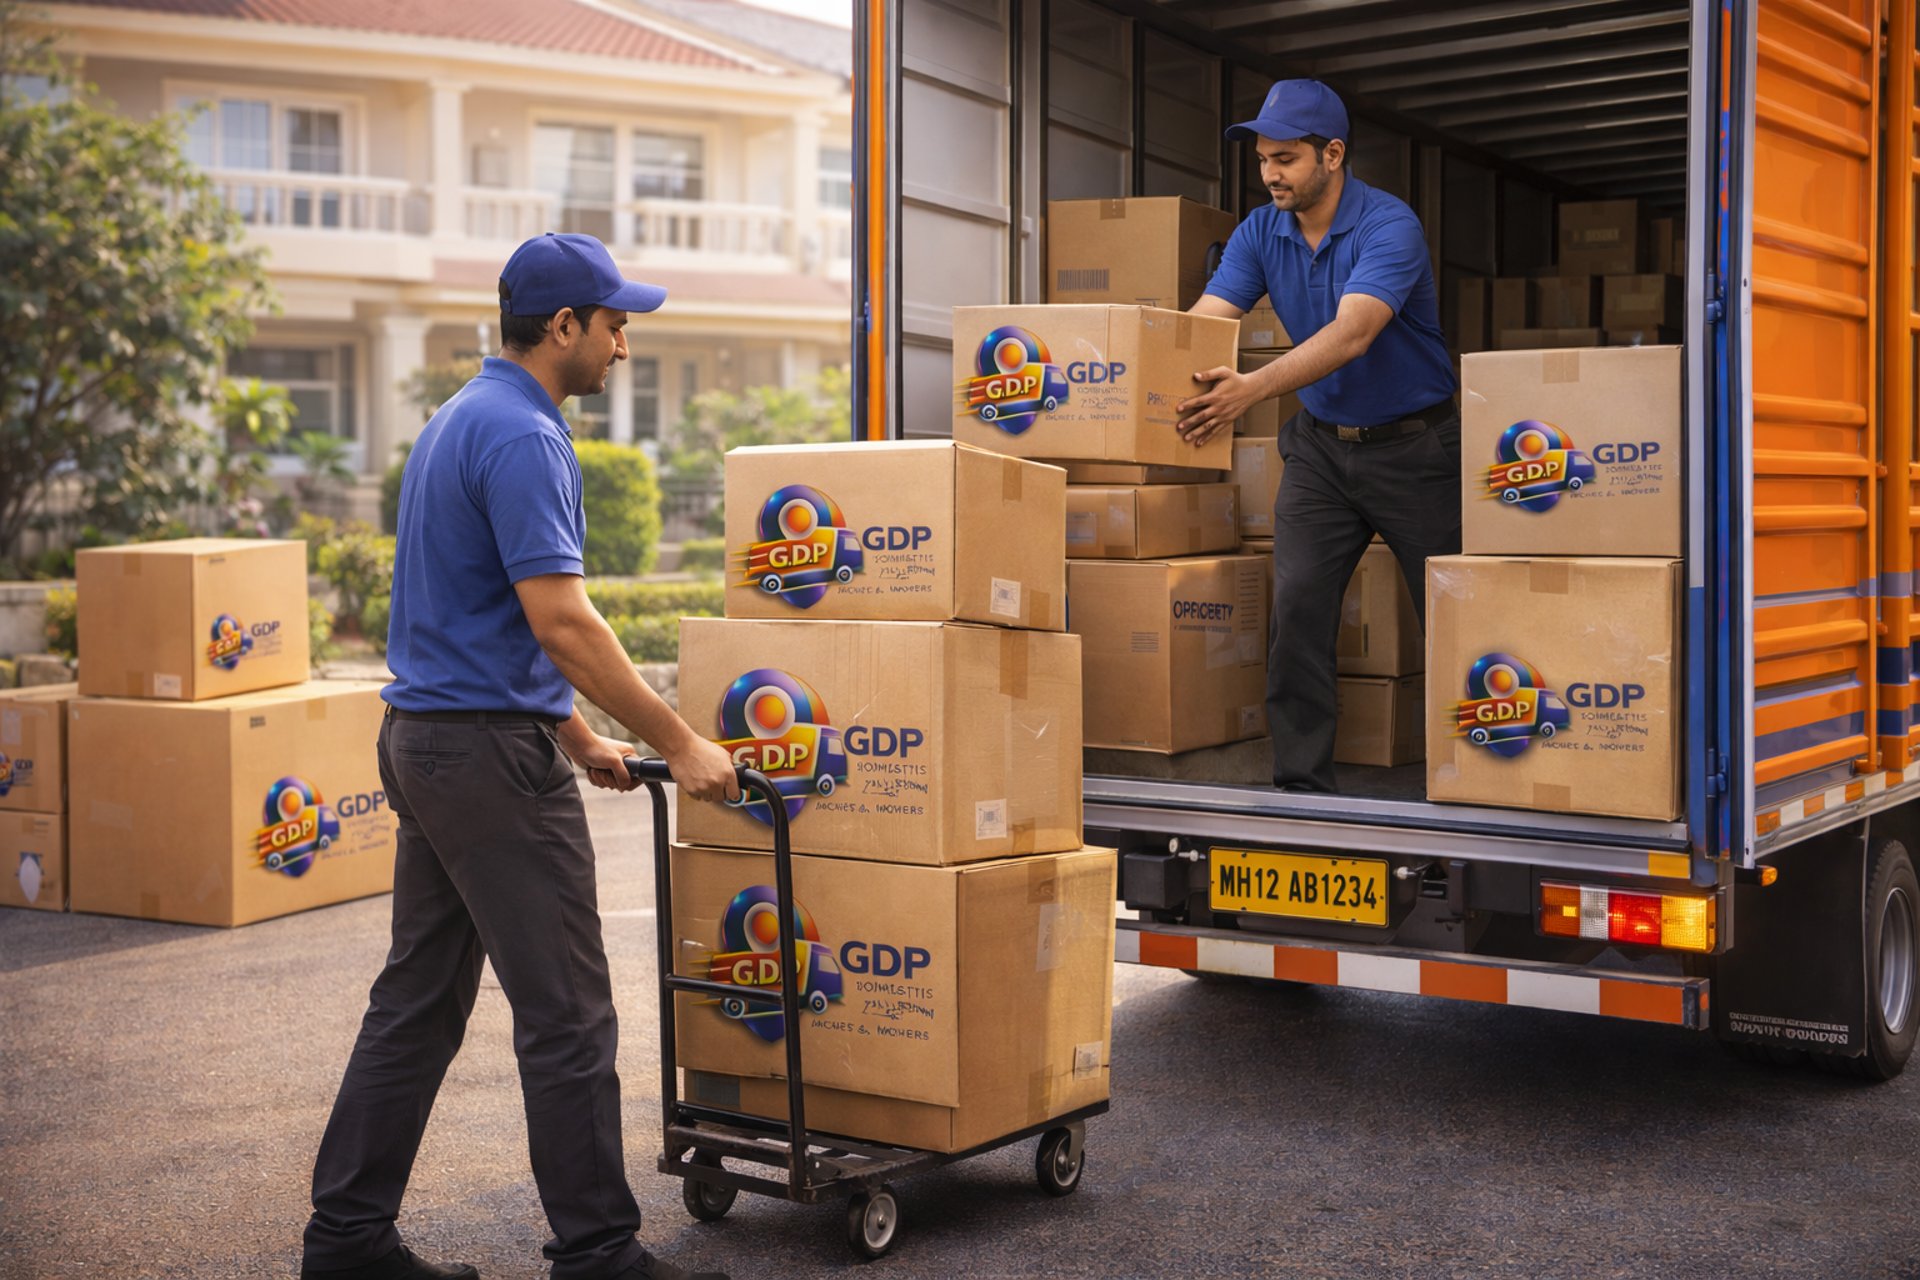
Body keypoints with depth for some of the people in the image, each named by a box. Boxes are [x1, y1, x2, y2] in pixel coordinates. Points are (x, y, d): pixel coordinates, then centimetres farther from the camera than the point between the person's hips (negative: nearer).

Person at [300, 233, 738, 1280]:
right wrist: (679, 742, -16)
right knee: (565, 1015, -2)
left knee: (419, 1000, 15)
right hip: (493, 758, -10)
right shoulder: (521, 437, -17)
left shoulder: (458, 421, 16)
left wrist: (578, 735, 23)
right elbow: (561, 622, -23)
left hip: (426, 740, 10)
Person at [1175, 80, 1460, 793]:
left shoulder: (1389, 227, -21)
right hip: (1321, 444, 5)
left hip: (1414, 444, -4)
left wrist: (1253, 389, -51)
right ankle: (1301, 783, -1)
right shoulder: (1261, 233, -3)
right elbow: (1202, 322, -10)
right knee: (1296, 603, -8)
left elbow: (1351, 333, -37)